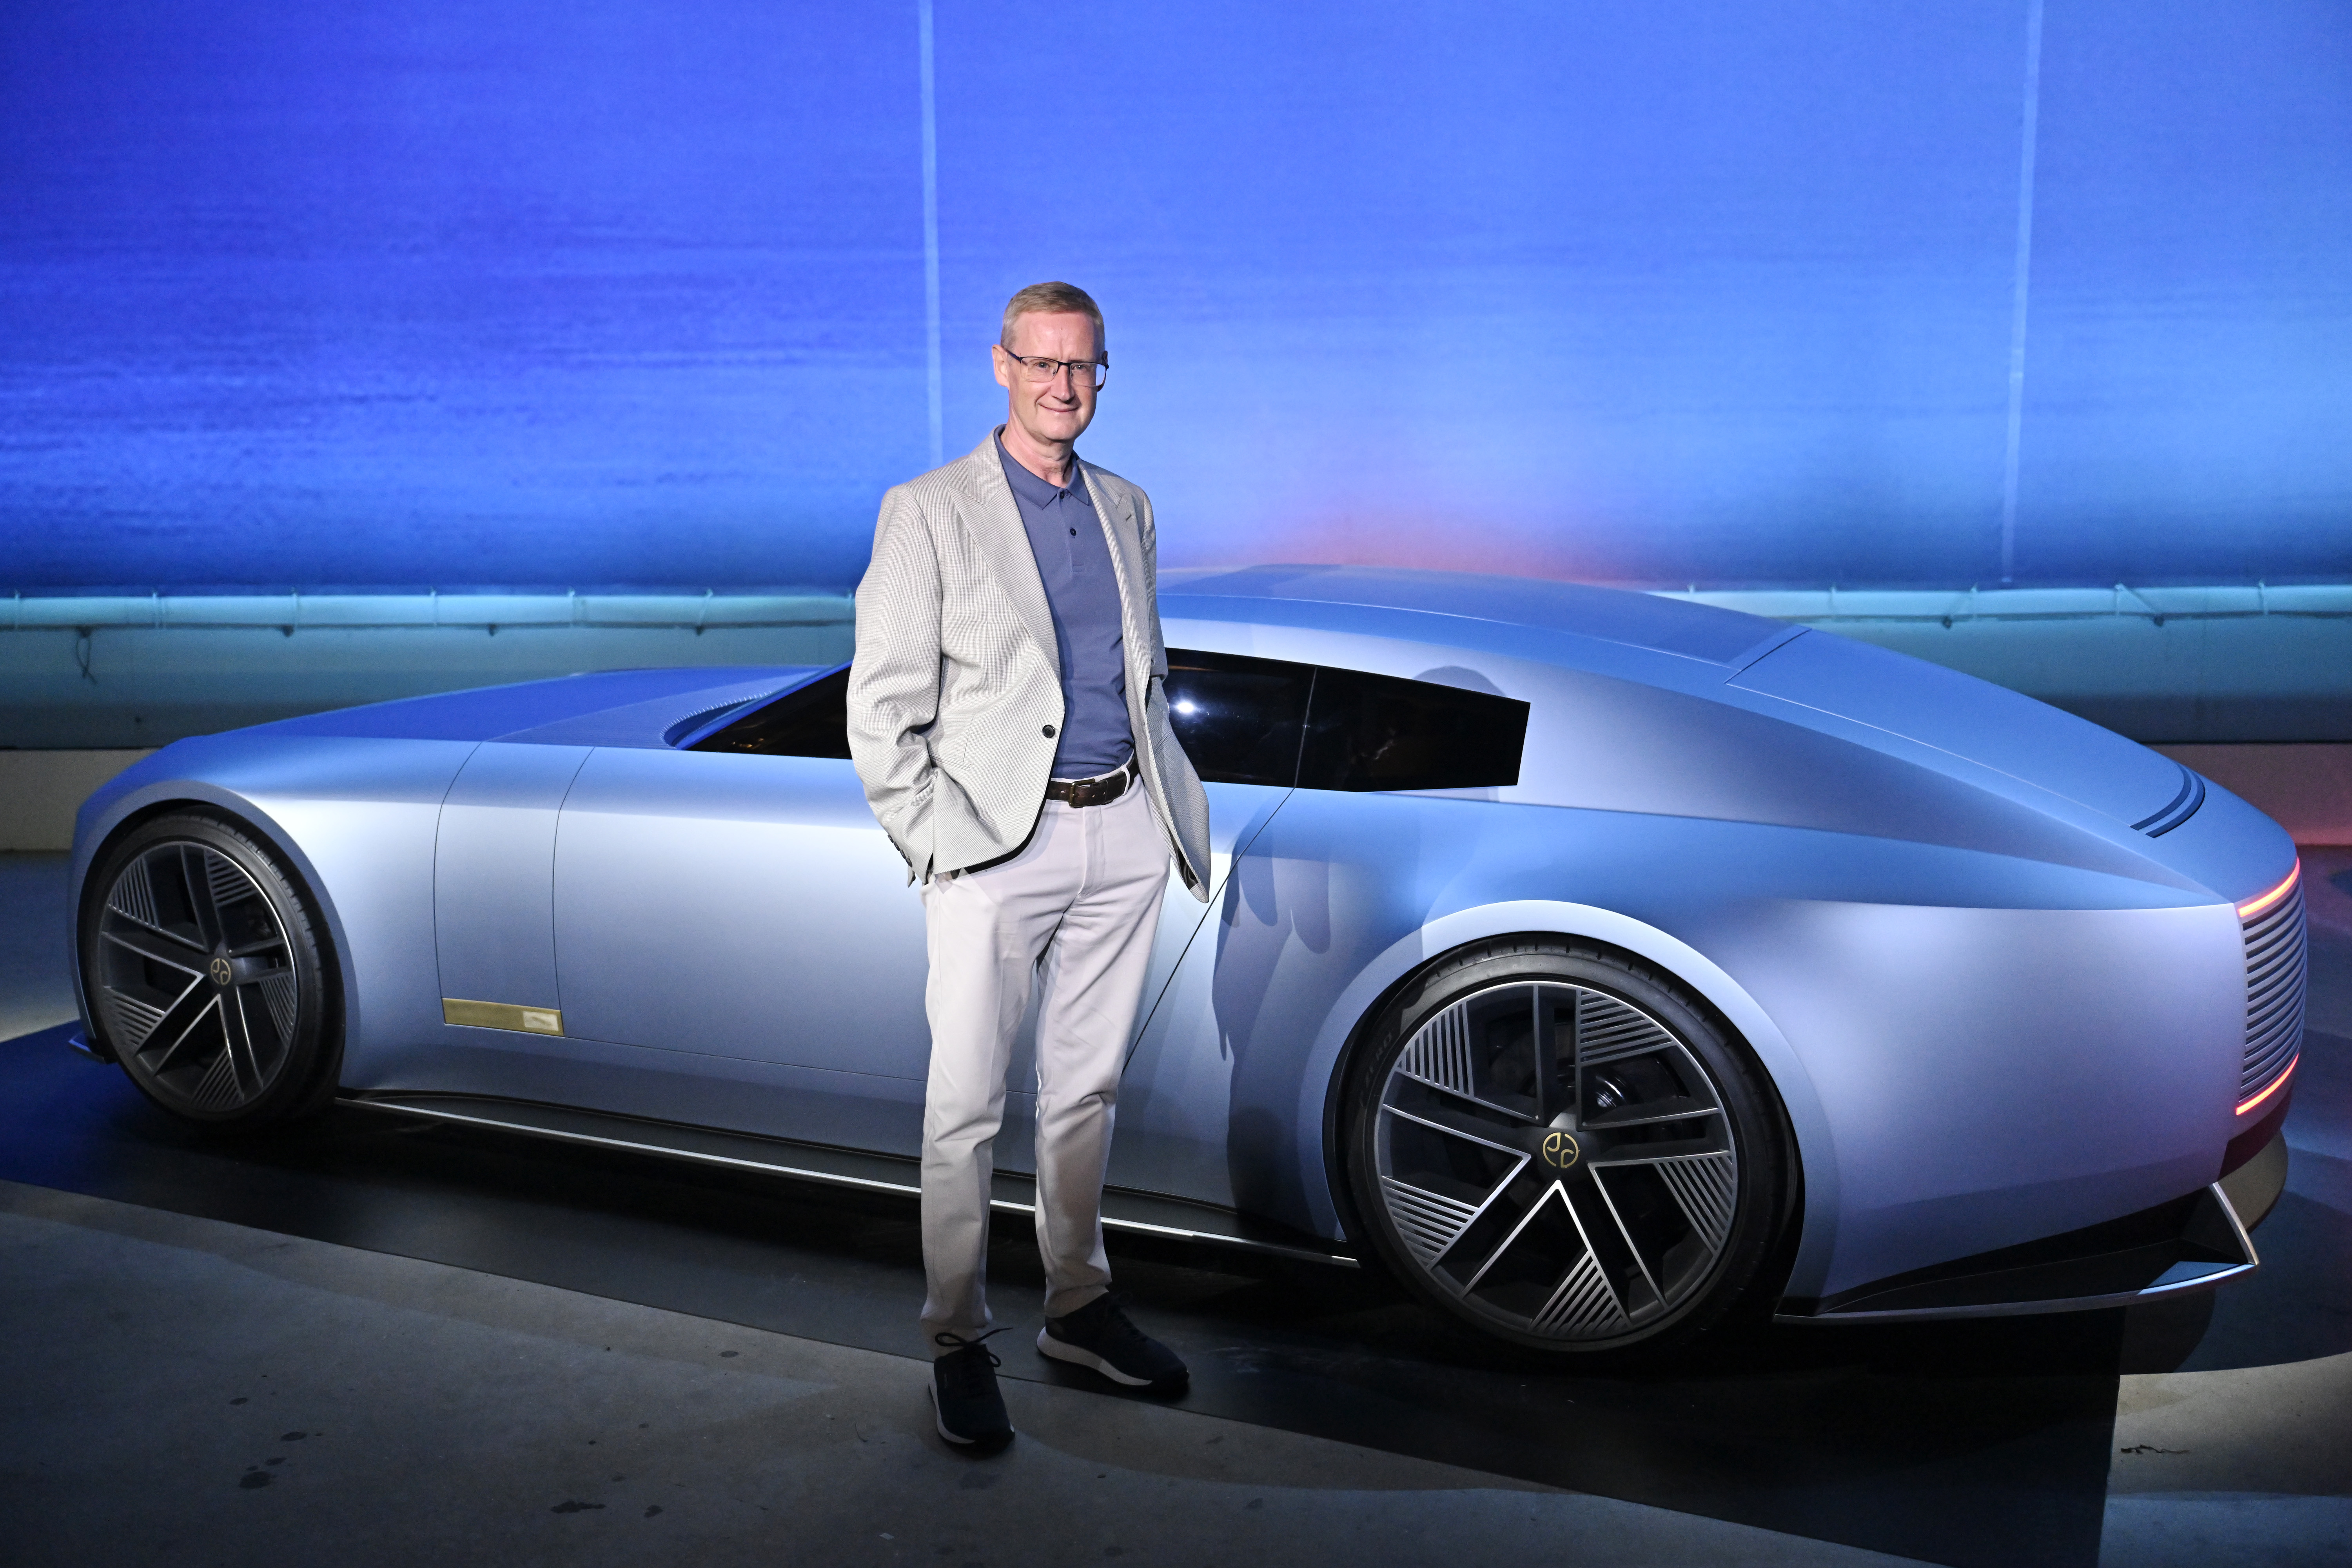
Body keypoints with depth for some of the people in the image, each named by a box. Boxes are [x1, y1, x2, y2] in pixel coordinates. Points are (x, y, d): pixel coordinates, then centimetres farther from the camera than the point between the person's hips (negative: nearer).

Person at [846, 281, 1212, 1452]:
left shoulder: (1126, 508, 13)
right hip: (996, 849, -5)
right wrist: (939, 841, -13)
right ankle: (957, 1342, 15)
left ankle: (1078, 1309, 28)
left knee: (1086, 1090, 14)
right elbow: (881, 710, -6)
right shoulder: (928, 512, -4)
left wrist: (1174, 805, 11)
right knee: (966, 1109, 1)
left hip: (1121, 839, 5)